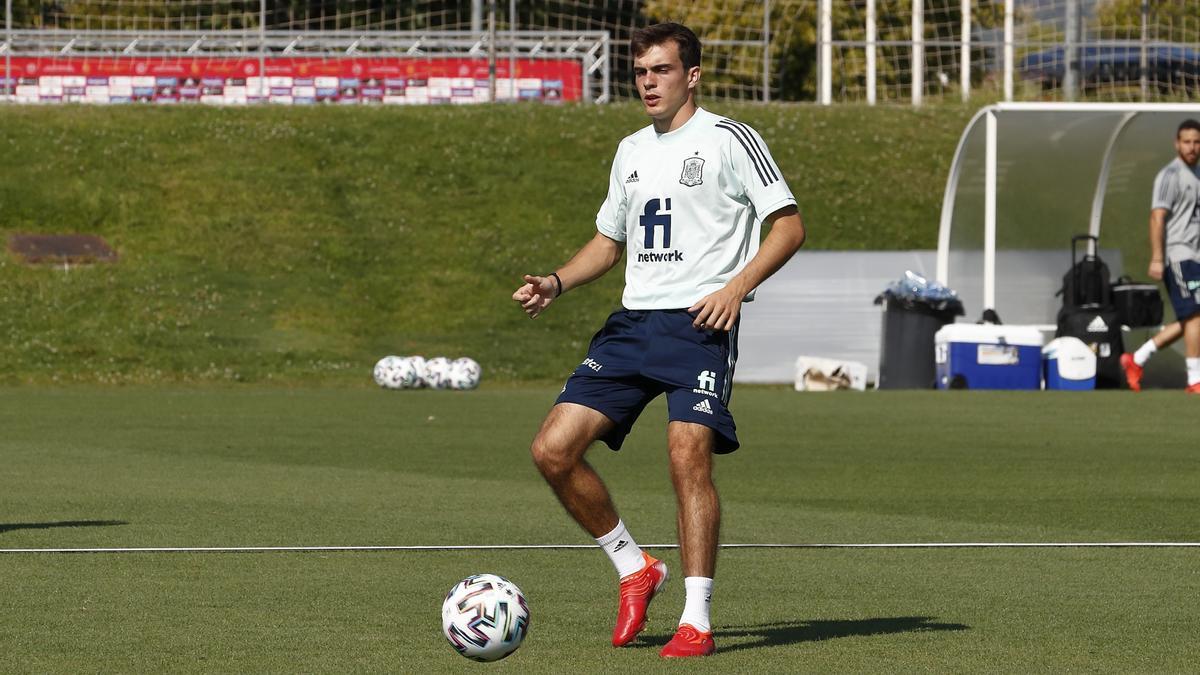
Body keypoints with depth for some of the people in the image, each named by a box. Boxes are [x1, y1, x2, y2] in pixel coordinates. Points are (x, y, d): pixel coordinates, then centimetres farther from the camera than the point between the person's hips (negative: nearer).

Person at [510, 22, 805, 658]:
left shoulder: (729, 140, -2)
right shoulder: (631, 151, 19)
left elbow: (789, 224, -5)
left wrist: (737, 286, -19)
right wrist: (556, 283, 9)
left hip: (700, 324, -7)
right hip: (632, 321, 7)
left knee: (688, 456, -21)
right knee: (553, 450, -5)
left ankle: (696, 622, -13)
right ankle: (635, 569, 13)